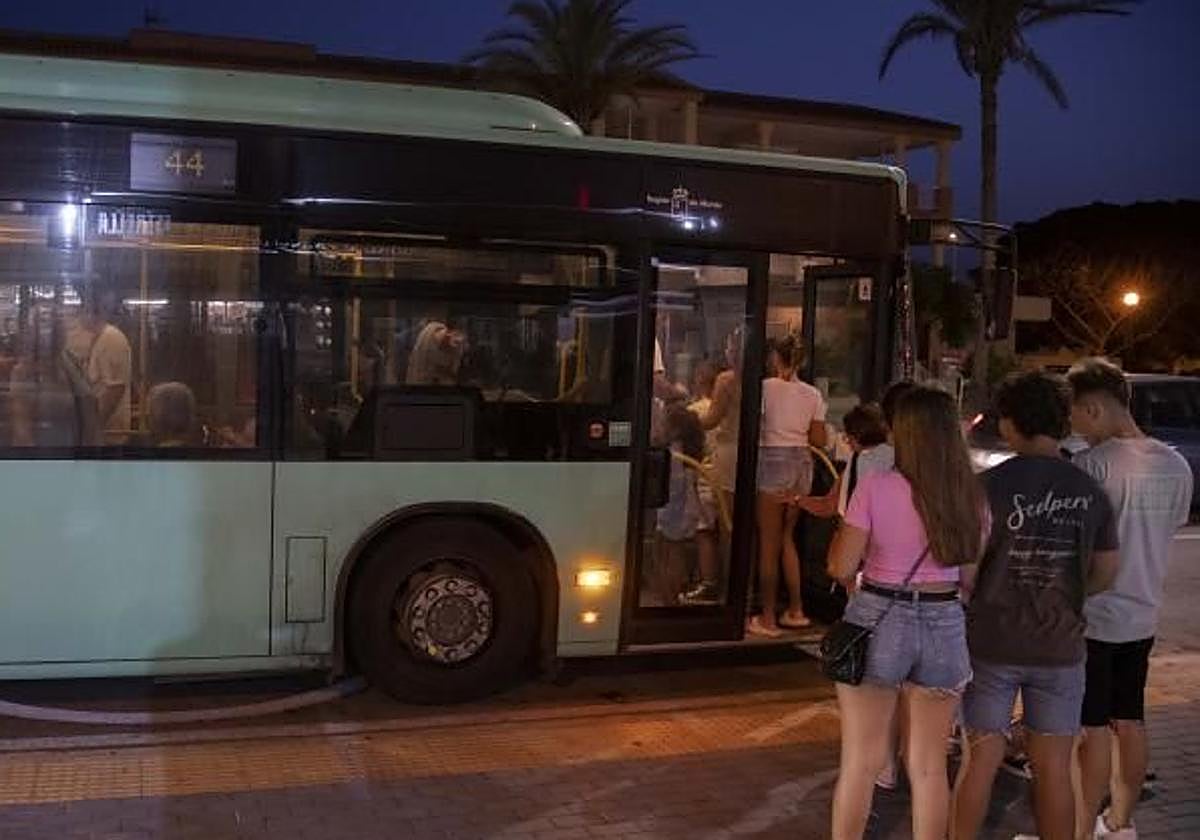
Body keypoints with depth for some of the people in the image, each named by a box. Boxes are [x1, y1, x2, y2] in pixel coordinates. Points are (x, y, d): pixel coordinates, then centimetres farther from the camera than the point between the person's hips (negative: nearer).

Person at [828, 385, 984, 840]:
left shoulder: (875, 487, -13)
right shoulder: (971, 495, -2)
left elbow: (841, 568, -10)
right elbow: (974, 556, 11)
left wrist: (845, 530, 8)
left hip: (878, 620, -3)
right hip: (944, 626, 3)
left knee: (861, 761, 9)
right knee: (929, 764, 15)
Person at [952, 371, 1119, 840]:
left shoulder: (990, 485, -13)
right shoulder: (1090, 492, -1)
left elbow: (965, 572, -15)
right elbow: (1105, 574, 7)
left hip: (992, 644, -2)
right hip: (1060, 646, 3)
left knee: (981, 759, 10)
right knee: (1054, 768, 11)